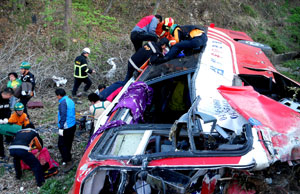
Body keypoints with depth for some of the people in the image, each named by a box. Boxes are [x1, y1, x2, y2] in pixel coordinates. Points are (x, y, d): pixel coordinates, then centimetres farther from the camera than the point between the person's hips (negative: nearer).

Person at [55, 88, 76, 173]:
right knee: (68, 143, 20)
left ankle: (68, 162, -6)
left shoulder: (63, 103, -17)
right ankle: (67, 158, 33)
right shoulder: (70, 101, 10)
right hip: (73, 125, 9)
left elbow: (63, 116, -23)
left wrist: (61, 128, -19)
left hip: (66, 127, -9)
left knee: (62, 144, -4)